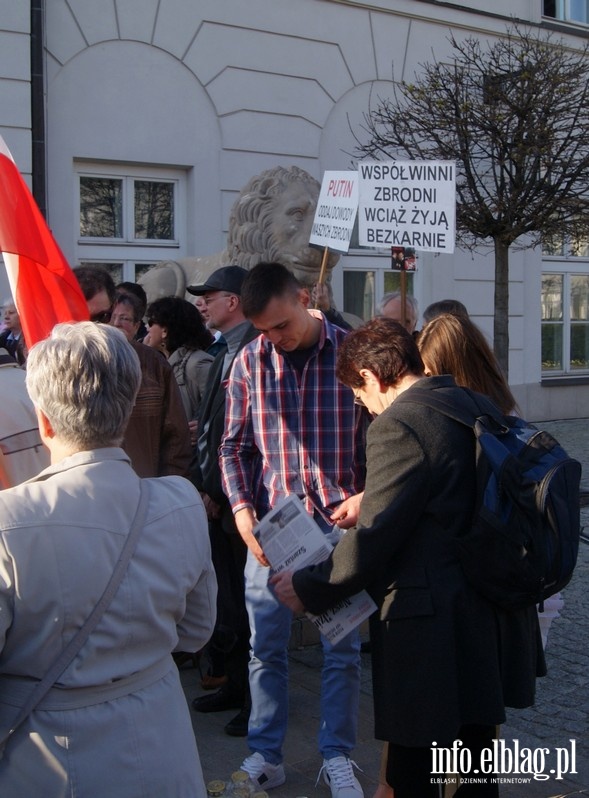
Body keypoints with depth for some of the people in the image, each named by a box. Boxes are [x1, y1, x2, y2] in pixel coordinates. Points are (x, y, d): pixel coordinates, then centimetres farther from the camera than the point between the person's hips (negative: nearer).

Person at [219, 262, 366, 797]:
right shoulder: (249, 362, 1)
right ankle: (265, 754, 23)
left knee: (342, 647, 7)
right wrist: (242, 508, -6)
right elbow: (235, 446, 6)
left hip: (338, 521, -1)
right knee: (266, 646, 8)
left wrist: (368, 498, -12)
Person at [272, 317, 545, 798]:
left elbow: (374, 538, -20)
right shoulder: (474, 406, 8)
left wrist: (308, 588, -6)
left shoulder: (397, 425, -18)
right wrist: (369, 502, 24)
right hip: (492, 625, 9)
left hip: (432, 631, -9)